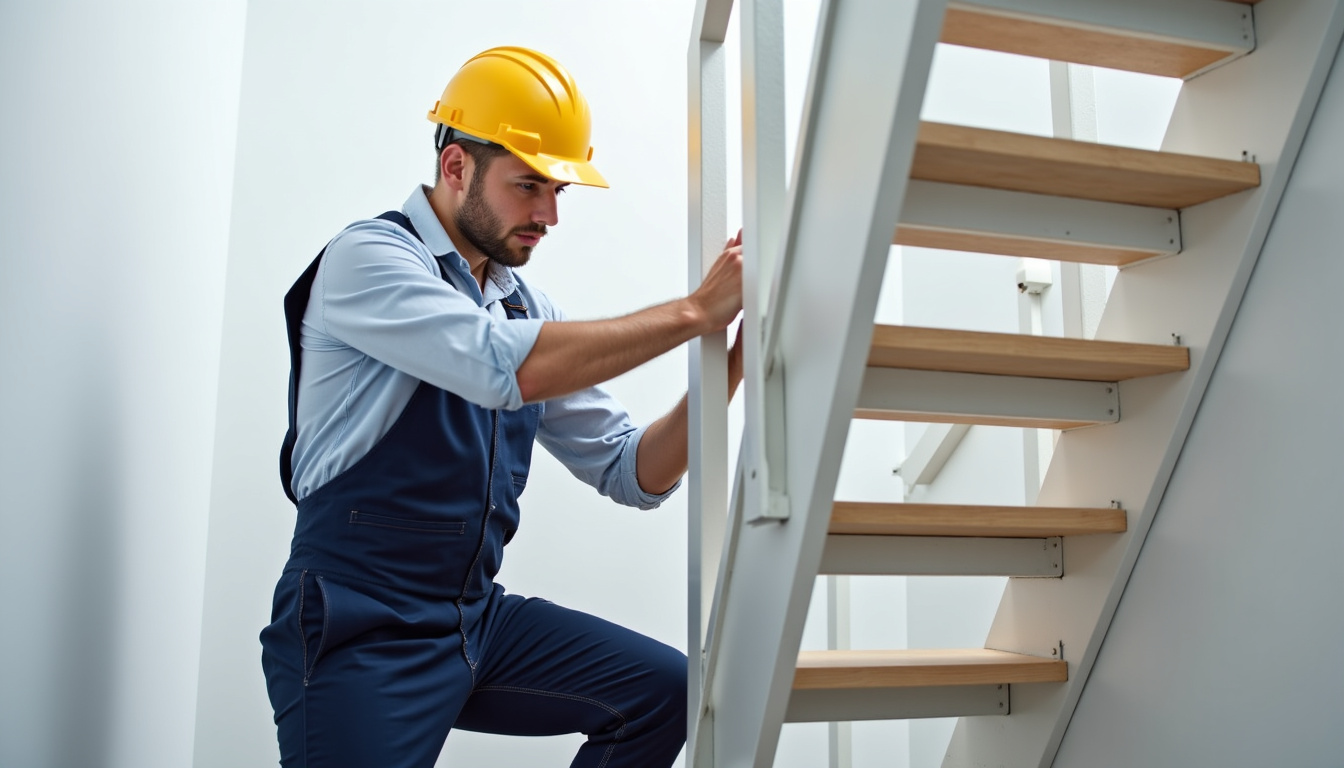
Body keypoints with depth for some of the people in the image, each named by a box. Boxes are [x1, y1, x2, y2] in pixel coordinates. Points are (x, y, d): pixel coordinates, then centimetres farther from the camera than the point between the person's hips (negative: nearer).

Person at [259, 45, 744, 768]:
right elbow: (506, 366, -27)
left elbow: (632, 472, 8)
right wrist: (694, 310, -20)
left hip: (478, 618, 6)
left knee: (667, 691, -6)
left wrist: (726, 368, -8)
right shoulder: (368, 257, -8)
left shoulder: (528, 310, 10)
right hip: (361, 629, -6)